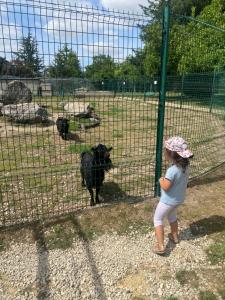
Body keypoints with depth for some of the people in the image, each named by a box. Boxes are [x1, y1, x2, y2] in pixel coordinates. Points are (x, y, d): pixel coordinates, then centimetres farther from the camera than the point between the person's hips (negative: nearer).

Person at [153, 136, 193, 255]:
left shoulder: (172, 170, -33)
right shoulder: (185, 165, -7)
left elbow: (165, 187, -29)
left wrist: (161, 180, -11)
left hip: (168, 200, -8)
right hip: (179, 199, 8)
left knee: (157, 219, 12)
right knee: (172, 215, 33)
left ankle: (160, 246, 11)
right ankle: (175, 236, 50)